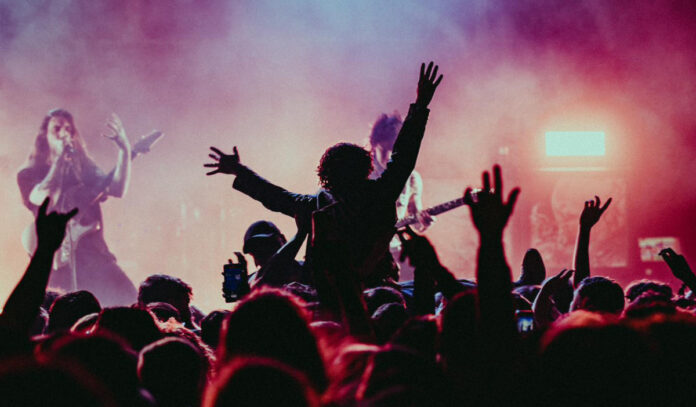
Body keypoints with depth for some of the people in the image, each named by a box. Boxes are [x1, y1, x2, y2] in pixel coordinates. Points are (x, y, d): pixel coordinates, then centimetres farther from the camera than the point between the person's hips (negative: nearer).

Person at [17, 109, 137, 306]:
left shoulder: (84, 169, 18)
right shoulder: (29, 174, 9)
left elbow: (118, 189, 2)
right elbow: (41, 198, -13)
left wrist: (124, 150, -11)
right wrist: (60, 158, -10)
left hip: (91, 251, 3)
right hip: (56, 258, -3)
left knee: (125, 299, -15)